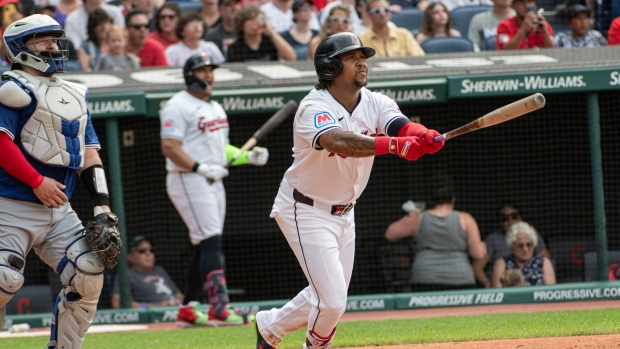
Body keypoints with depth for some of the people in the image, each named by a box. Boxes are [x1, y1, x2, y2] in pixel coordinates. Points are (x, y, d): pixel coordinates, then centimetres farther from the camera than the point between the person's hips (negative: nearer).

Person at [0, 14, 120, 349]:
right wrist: (37, 182, -19)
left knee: (89, 274, -6)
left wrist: (103, 209, 6)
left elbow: (90, 154, 15)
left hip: (59, 210, 7)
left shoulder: (74, 95, 18)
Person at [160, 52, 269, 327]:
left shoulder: (215, 108, 19)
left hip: (213, 183, 10)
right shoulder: (178, 106, -10)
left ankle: (188, 311, 15)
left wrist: (248, 157, 8)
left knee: (204, 248, 9)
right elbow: (169, 147, -18)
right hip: (188, 181, -10)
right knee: (211, 242, -18)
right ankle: (219, 309, -26)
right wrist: (201, 168, -25)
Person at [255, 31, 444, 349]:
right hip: (306, 212, -7)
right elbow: (340, 142, -46)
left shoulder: (375, 103, -5)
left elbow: (404, 127, -24)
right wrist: (395, 144, -58)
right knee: (332, 301, -13)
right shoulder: (314, 108, -26)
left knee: (330, 299, 14)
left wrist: (425, 137, -48)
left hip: (343, 213, 7)